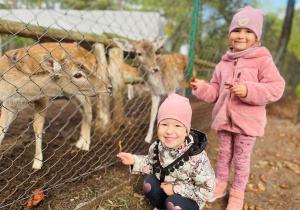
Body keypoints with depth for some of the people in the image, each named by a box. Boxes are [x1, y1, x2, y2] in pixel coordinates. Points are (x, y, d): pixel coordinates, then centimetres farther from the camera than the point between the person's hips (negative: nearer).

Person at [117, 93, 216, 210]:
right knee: (148, 183, -15)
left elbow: (207, 190, -24)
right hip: (164, 185, 5)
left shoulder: (196, 158, -34)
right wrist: (135, 160, -11)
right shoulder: (157, 147, -17)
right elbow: (153, 163, 6)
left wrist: (176, 189, -25)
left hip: (190, 198, -5)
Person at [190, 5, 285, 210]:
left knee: (241, 159, 10)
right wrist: (200, 88, -6)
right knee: (224, 155, 19)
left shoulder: (263, 60, -9)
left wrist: (248, 91, -27)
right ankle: (220, 185, 39)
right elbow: (215, 91, 12)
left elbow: (276, 88, -16)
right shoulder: (224, 63, 6)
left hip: (247, 122, -4)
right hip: (224, 119, 5)